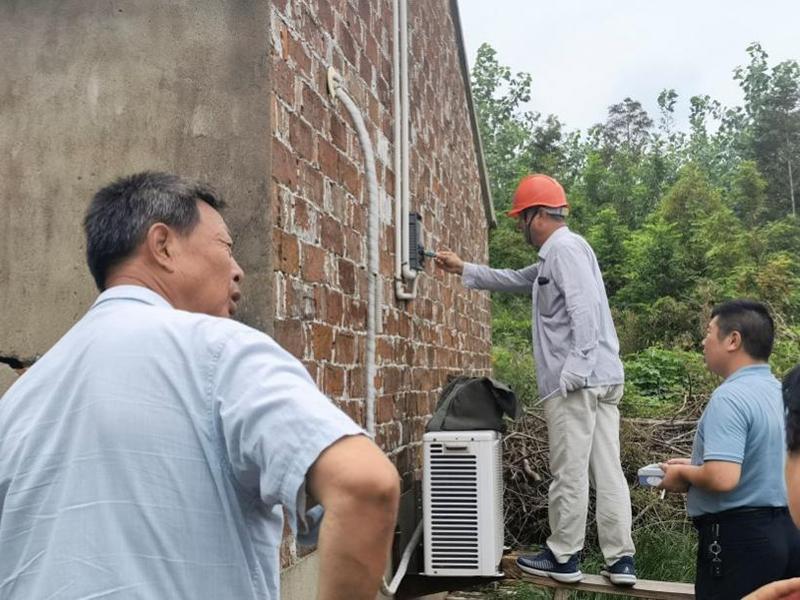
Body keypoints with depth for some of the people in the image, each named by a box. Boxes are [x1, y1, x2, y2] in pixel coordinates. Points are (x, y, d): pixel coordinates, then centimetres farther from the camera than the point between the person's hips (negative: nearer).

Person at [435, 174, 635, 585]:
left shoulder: (564, 247, -8)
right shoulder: (555, 257, 24)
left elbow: (585, 309, -20)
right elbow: (515, 280, 37)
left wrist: (574, 371, -23)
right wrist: (463, 269, 37)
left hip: (578, 381, -10)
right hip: (602, 378, 10)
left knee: (569, 473, 0)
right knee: (607, 470, 8)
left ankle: (563, 558, 10)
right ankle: (620, 559, 12)